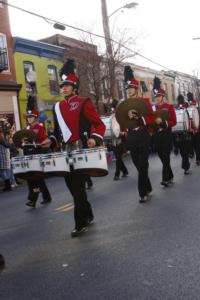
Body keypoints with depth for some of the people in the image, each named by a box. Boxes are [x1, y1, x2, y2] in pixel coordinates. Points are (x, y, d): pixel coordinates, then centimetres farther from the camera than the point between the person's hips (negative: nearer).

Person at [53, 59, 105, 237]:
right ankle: (88, 215, 32)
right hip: (66, 152, 7)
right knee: (72, 185, 13)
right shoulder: (57, 107, 14)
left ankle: (81, 223, 5)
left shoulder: (84, 103, -4)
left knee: (78, 186, -6)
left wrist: (94, 138, -22)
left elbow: (99, 125, -6)